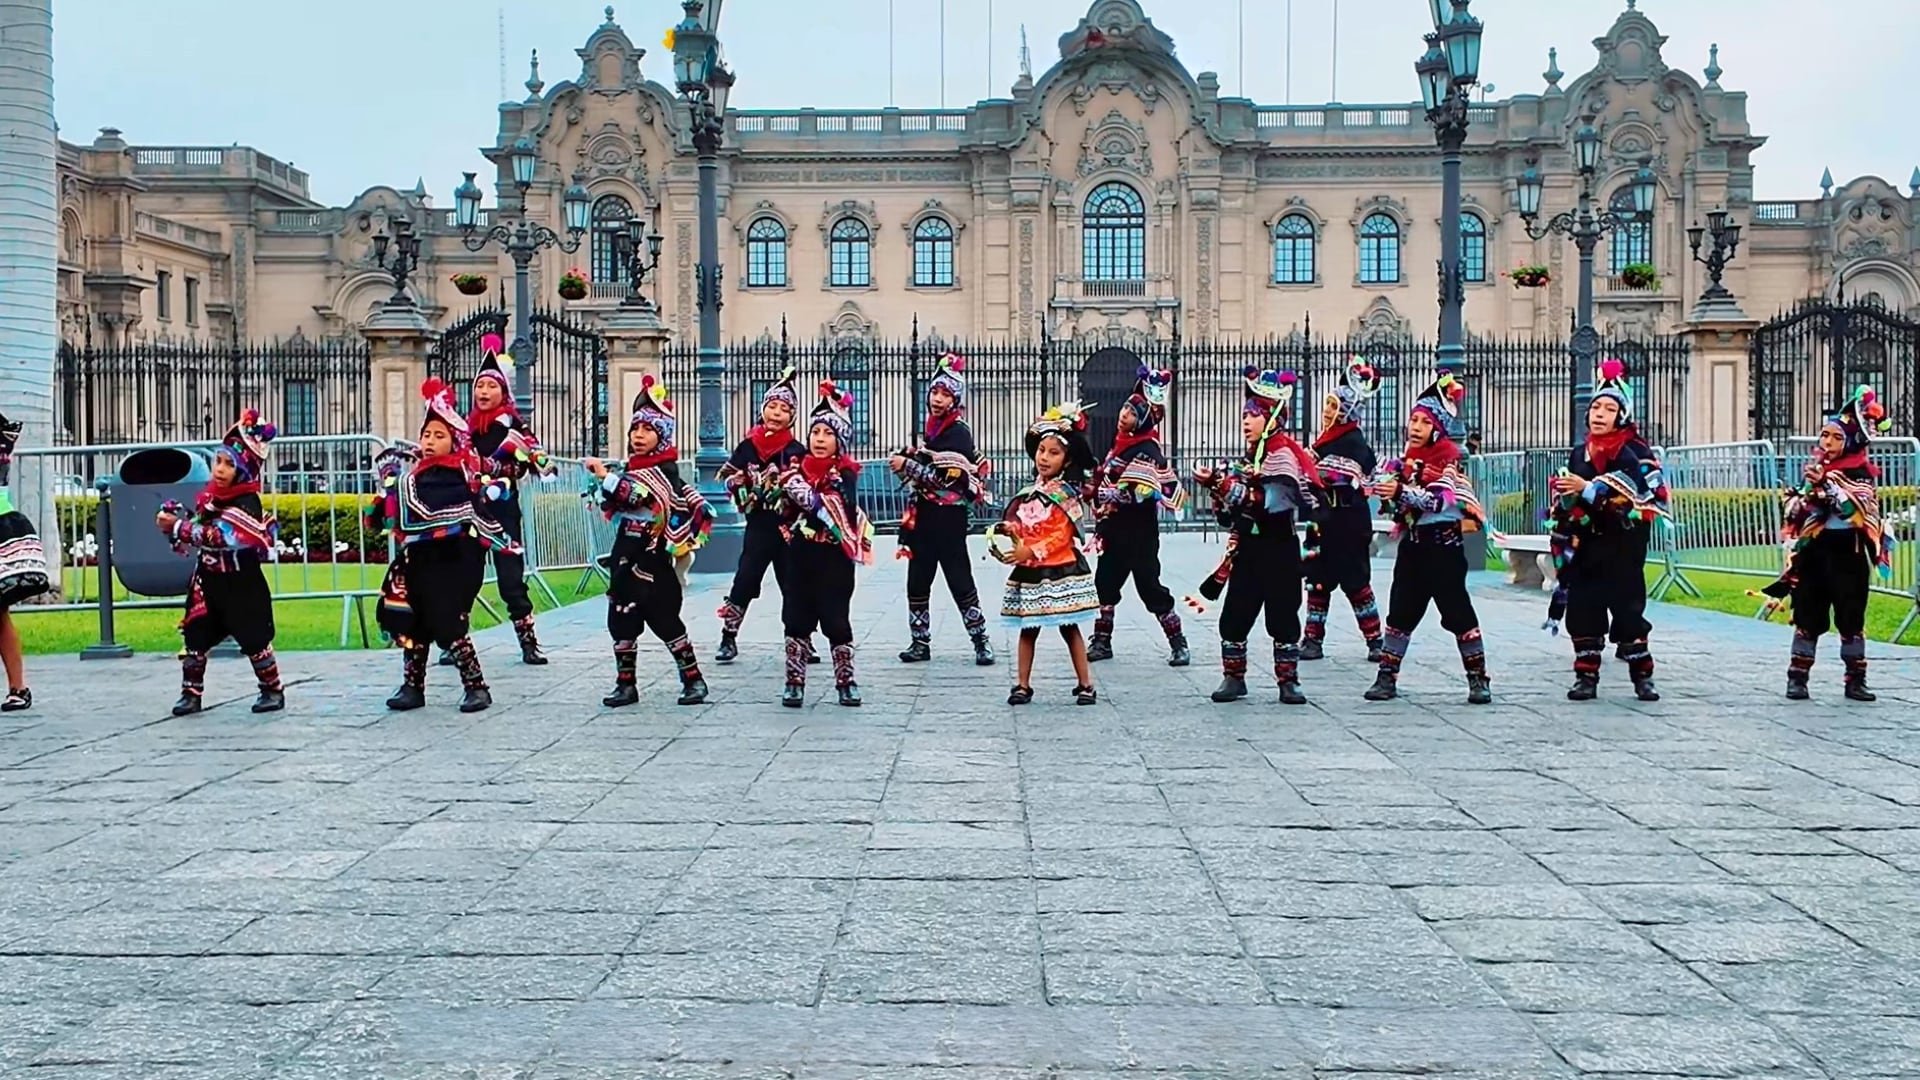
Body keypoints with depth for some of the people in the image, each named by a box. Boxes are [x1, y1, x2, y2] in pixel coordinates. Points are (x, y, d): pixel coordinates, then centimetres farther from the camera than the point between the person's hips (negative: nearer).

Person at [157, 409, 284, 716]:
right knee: (195, 635, 4)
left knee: (254, 638, 1)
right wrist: (174, 523, -2)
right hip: (207, 581, 7)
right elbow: (196, 534, 17)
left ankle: (273, 690, 15)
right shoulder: (207, 496, 6)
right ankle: (191, 693, 12)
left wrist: (179, 527, -29)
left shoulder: (247, 504, -19)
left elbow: (219, 537, -30)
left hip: (241, 584, -7)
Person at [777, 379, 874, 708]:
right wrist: (783, 491, -8)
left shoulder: (845, 473, -5)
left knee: (836, 620, 0)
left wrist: (808, 497, -25)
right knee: (796, 618, 6)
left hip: (834, 557, -4)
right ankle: (794, 682, 14)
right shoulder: (797, 467, 8)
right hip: (800, 554, 4)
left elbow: (840, 510, -20)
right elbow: (786, 510, 10)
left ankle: (846, 682, 13)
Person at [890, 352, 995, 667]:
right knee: (917, 581, 8)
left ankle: (981, 641, 5)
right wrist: (905, 465, 4)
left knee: (959, 581, -4)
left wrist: (907, 465, -16)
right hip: (925, 516, 8)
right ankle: (920, 642, 16)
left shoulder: (958, 433, -11)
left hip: (949, 519, -8)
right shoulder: (931, 429, 14)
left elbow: (946, 478, -19)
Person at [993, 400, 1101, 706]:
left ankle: (1085, 684, 8)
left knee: (1069, 628, 0)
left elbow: (1061, 535, -14)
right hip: (1029, 571, 5)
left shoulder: (1067, 495, -8)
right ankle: (1022, 685, 13)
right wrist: (1011, 530, -7)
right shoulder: (1029, 493, 11)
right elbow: (1020, 525, 16)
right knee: (1028, 629, 7)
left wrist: (1031, 551, -22)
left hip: (1060, 570, -5)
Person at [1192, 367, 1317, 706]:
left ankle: (1288, 681, 9)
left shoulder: (1283, 455, -11)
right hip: (1247, 548, 7)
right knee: (1234, 614, 5)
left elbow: (1267, 502, -25)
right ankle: (1233, 677, 14)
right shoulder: (1247, 458, 14)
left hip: (1278, 549, -7)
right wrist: (1219, 488, -1)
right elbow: (1230, 512, 19)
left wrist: (1223, 484, -25)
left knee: (1282, 615, 1)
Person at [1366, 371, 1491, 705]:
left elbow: (1442, 499, -23)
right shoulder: (1406, 458, 13)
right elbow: (1395, 502, 22)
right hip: (1412, 543, 6)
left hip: (1443, 544, -6)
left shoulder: (1449, 456, -8)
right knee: (1400, 611, 6)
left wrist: (1402, 492, -34)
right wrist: (1385, 491, -1)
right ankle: (1387, 677, 10)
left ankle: (1478, 678, 5)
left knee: (1458, 611, -4)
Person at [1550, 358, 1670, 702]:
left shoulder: (1637, 452, -6)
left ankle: (1642, 677, 8)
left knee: (1628, 608, -3)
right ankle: (1586, 676, 10)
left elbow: (1638, 495, -21)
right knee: (1583, 609, 3)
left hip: (1623, 545, -5)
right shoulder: (1580, 454, 12)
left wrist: (1587, 488, -22)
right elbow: (1564, 503, 21)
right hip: (1586, 545, 5)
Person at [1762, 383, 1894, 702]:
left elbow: (1856, 508, -20)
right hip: (1812, 553, 3)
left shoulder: (1862, 473, -3)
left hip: (1848, 555, -3)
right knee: (1807, 617, 4)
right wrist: (1804, 495, -7)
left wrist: (1827, 485, -27)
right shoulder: (1813, 468, 10)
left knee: (1851, 619, 2)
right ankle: (1797, 677, 9)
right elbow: (1793, 514, 13)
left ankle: (1856, 679, 11)